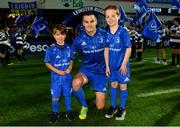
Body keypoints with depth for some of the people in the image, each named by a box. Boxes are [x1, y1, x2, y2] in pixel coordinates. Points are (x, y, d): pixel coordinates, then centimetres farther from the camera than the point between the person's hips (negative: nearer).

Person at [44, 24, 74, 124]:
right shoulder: (51, 49, -11)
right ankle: (55, 113, 26)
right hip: (56, 77, -2)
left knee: (67, 94, 14)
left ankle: (68, 111, 31)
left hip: (67, 76, 2)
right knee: (55, 96, 8)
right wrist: (58, 71, -14)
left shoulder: (68, 48, -2)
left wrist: (70, 68, -9)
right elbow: (47, 63, -6)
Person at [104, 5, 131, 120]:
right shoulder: (106, 33, -3)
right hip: (112, 65, 4)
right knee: (113, 85, 16)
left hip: (122, 64, -4)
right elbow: (106, 50, 3)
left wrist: (123, 64, -13)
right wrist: (107, 66, 2)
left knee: (123, 85, 9)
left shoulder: (123, 32, -16)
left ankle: (122, 108, 24)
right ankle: (113, 107, 31)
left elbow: (128, 49, -13)